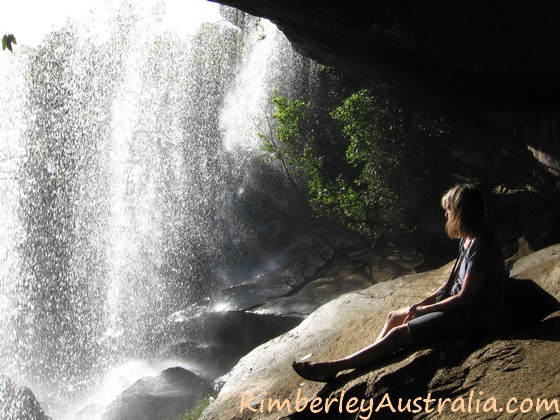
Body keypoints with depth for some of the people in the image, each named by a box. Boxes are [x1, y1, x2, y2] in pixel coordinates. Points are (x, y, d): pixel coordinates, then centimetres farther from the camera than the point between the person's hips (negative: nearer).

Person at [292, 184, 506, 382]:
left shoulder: (482, 246, -23)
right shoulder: (467, 239, 8)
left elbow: (465, 297, -21)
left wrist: (423, 310, -11)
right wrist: (421, 304, 3)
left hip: (472, 316, -10)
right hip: (457, 303, 10)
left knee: (399, 333, -18)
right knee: (394, 317, 9)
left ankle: (332, 367, -17)